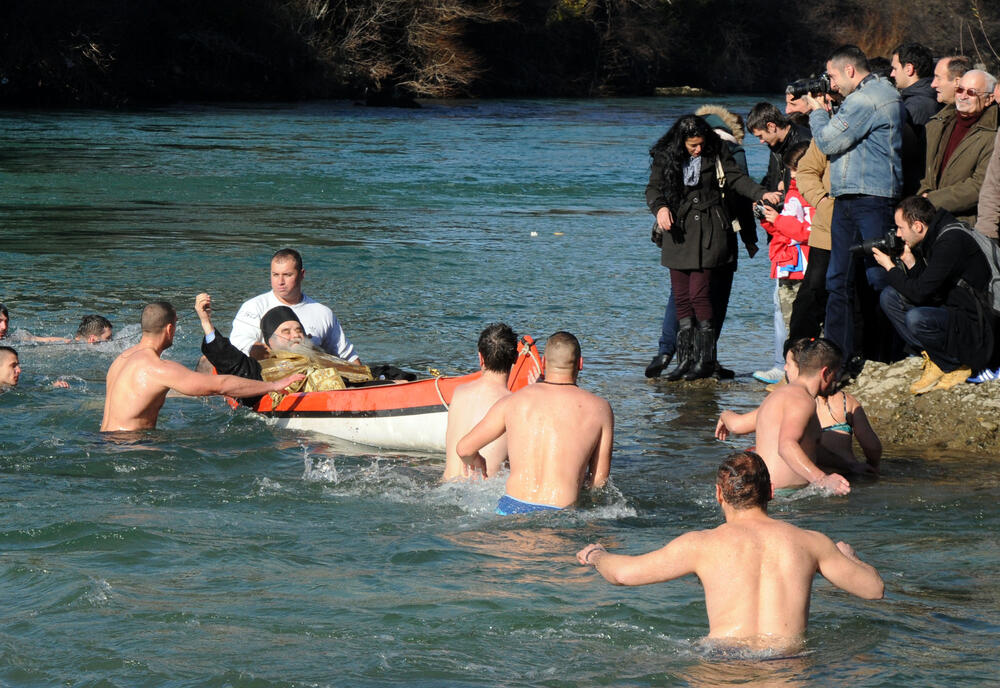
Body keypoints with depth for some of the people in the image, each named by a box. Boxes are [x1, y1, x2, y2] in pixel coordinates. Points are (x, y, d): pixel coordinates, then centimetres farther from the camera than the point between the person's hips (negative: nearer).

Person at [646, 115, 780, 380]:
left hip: (708, 231, -3)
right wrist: (660, 207, -18)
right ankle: (686, 359, 11)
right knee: (681, 296, 3)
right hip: (678, 231, 3)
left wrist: (761, 194, -20)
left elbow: (736, 178, -4)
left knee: (699, 293, -10)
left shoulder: (716, 154, 0)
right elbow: (653, 188, 3)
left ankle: (706, 360, -1)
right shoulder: (665, 157, 4)